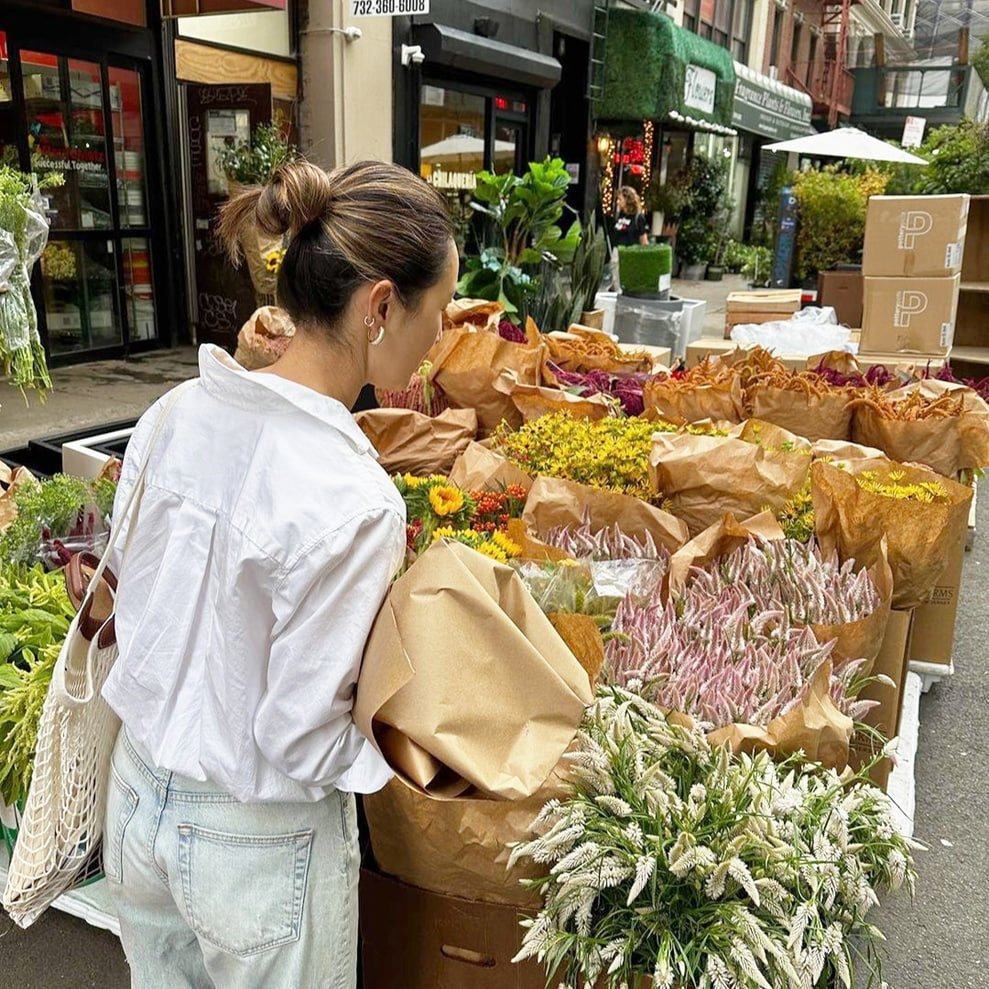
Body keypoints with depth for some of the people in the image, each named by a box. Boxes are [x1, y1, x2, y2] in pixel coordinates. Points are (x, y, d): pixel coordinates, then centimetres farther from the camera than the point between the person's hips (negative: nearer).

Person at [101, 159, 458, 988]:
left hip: (139, 795, 6)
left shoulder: (175, 414, -10)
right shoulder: (353, 506, -32)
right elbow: (302, 743, -24)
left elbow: (135, 604, 3)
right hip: (256, 849, -6)